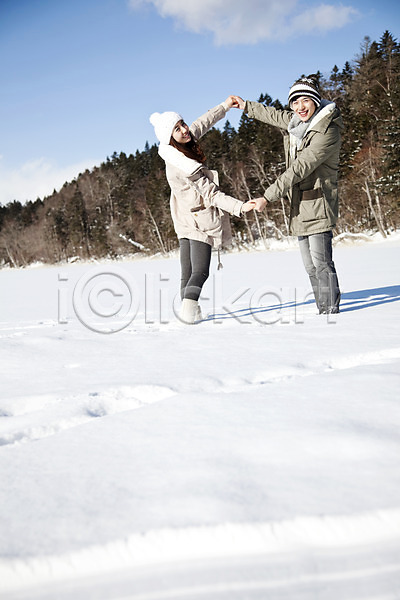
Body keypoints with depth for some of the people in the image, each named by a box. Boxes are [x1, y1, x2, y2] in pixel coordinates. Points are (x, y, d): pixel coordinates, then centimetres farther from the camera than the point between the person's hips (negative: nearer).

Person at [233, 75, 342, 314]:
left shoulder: (327, 132, -15)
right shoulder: (295, 121, 11)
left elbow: (300, 168, -22)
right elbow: (275, 116, 34)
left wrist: (269, 196, -25)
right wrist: (247, 106, 46)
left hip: (318, 205, -8)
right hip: (300, 206, 8)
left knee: (321, 262, -11)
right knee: (310, 265, 7)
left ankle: (331, 310, -3)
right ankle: (323, 311, 11)